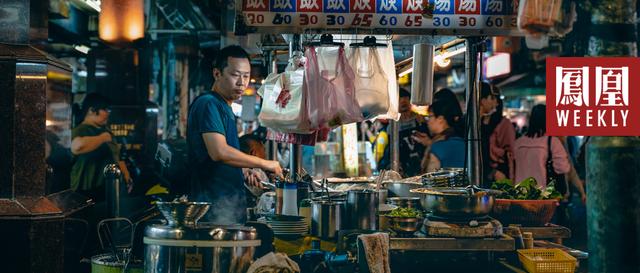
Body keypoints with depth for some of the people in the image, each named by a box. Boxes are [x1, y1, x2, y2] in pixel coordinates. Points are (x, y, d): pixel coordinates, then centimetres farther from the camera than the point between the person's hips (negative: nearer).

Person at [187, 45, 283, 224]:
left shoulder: (225, 108, 20)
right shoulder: (208, 104, -11)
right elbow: (219, 152, -24)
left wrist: (245, 173, 16)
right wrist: (264, 164, -17)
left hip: (232, 207, 10)